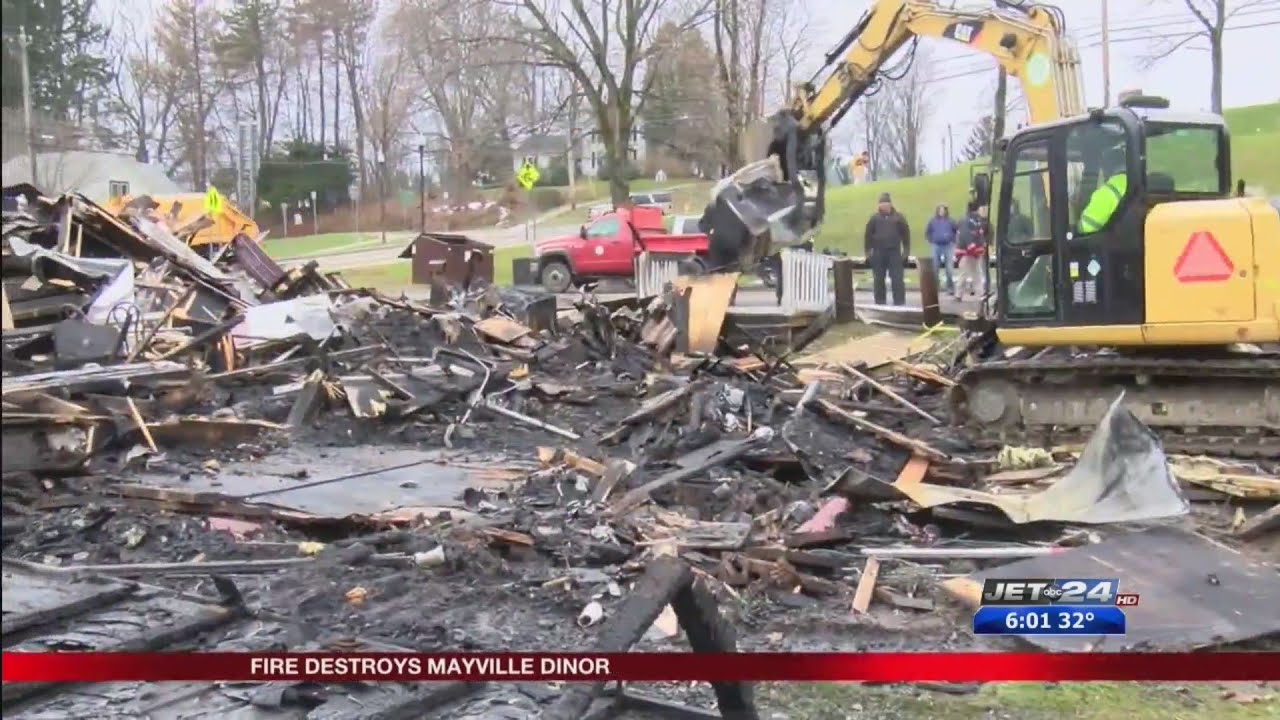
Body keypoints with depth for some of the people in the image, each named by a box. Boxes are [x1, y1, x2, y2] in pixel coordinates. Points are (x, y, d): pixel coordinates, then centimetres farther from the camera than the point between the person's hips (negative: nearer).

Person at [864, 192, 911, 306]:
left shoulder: (898, 217, 3)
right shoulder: (874, 218, 3)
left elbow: (906, 234, 6)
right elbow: (868, 235, 6)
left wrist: (906, 251, 2)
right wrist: (868, 252, 1)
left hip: (894, 252, -1)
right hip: (878, 253, 1)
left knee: (897, 279, -4)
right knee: (878, 280, 6)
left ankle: (900, 304, -1)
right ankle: (880, 304, 14)